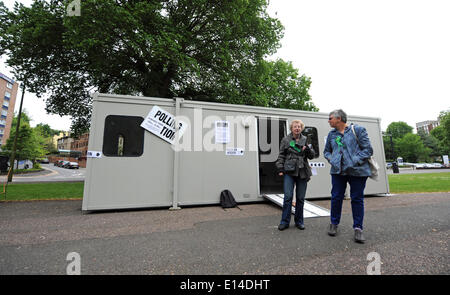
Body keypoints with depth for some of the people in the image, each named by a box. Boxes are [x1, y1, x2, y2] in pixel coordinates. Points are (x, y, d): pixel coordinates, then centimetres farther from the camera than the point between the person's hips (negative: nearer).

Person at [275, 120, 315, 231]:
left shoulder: (305, 140, 10)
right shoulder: (286, 140, 6)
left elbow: (311, 156, 10)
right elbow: (281, 156, 7)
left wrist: (308, 149, -11)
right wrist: (280, 169, -1)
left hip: (302, 172, 2)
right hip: (289, 172, -2)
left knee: (300, 198, 9)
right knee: (288, 197, -6)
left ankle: (299, 221, 24)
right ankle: (285, 221, 8)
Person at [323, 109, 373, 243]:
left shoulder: (358, 130, 0)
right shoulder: (331, 134, 13)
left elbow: (368, 149, -4)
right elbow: (326, 151, 22)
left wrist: (355, 161, -14)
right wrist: (331, 159, 2)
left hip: (357, 171, -3)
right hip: (338, 171, 4)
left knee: (357, 199, 5)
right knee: (336, 197, 6)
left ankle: (358, 228, 19)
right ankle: (334, 224, 23)